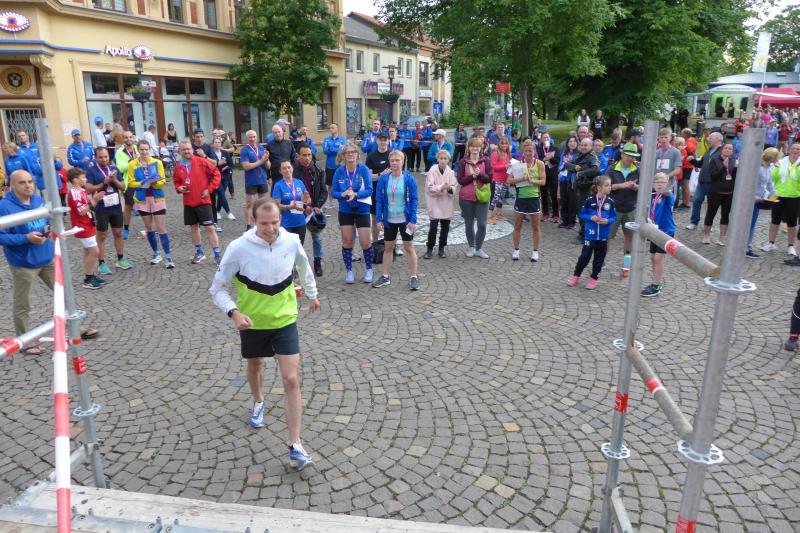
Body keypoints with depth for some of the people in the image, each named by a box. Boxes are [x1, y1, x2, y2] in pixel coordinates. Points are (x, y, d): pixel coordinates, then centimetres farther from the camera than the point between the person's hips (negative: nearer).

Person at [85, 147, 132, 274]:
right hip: (101, 209, -4)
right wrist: (104, 183, -19)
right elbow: (88, 189, -12)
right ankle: (101, 263, 9)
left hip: (116, 206, 4)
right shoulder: (91, 171, -5)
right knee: (101, 235, 3)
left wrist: (115, 180, -13)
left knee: (118, 233, 11)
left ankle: (120, 259, 24)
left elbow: (123, 187, 6)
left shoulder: (114, 169, 7)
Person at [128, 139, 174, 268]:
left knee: (161, 228, -4)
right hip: (142, 199, 2)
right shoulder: (132, 165, -2)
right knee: (149, 228, 13)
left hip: (157, 198, -2)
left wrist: (155, 183, -24)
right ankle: (156, 254, 27)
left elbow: (163, 181, -4)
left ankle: (168, 257, -2)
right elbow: (131, 183, -3)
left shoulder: (157, 162, -3)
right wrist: (142, 183, -20)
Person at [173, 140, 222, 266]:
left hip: (203, 201, -5)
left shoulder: (202, 162, -8)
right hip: (188, 202, 5)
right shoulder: (178, 167, 5)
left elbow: (216, 174, -6)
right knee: (193, 227, 14)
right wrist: (178, 188, -1)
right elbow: (176, 181, 20)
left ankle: (217, 255, -2)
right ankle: (199, 252, 29)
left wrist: (209, 189, -10)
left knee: (210, 227, -7)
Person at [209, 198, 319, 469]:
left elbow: (304, 266, 10)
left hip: (284, 321, 0)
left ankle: (295, 446, 0)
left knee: (291, 381, -8)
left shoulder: (291, 241, -14)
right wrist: (234, 312, -28)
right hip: (252, 322, 0)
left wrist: (312, 295, 23)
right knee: (255, 366, 25)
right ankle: (258, 403, 59)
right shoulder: (238, 248, -21)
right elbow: (218, 288, -11)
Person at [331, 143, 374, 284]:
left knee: (365, 242, 1)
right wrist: (343, 194, -25)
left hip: (362, 210, -2)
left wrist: (355, 195, -31)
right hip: (345, 211, 2)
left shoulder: (363, 169, -12)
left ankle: (369, 269, 23)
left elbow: (369, 190, -15)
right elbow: (334, 192, -4)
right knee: (347, 241, 8)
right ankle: (349, 271, 23)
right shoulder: (339, 171, -5)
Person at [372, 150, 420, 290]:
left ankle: (414, 277, 16)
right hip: (389, 220, 2)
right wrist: (379, 219, -5)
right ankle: (386, 276, 24)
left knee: (409, 247, 7)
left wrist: (413, 220, -12)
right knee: (388, 247, 12)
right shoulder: (383, 179, -4)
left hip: (405, 220, -2)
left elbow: (414, 200, -7)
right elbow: (379, 200, 0)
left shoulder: (409, 179, -8)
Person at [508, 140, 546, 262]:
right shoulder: (518, 163, -1)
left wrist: (532, 180, -22)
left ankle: (535, 251, 19)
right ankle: (516, 250, 20)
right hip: (521, 197, 1)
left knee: (535, 226, 8)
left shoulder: (539, 164, -3)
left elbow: (543, 181, -5)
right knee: (517, 226, 8)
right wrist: (521, 179, -22)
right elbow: (509, 180, -6)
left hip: (534, 197, -1)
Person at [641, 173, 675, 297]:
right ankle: (658, 282, 28)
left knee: (658, 258, -7)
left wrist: (667, 191, -60)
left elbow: (669, 194, -38)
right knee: (653, 257, 12)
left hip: (666, 231, -7)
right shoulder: (653, 196, 3)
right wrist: (649, 221, -5)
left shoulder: (667, 197, -15)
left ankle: (656, 287, 2)